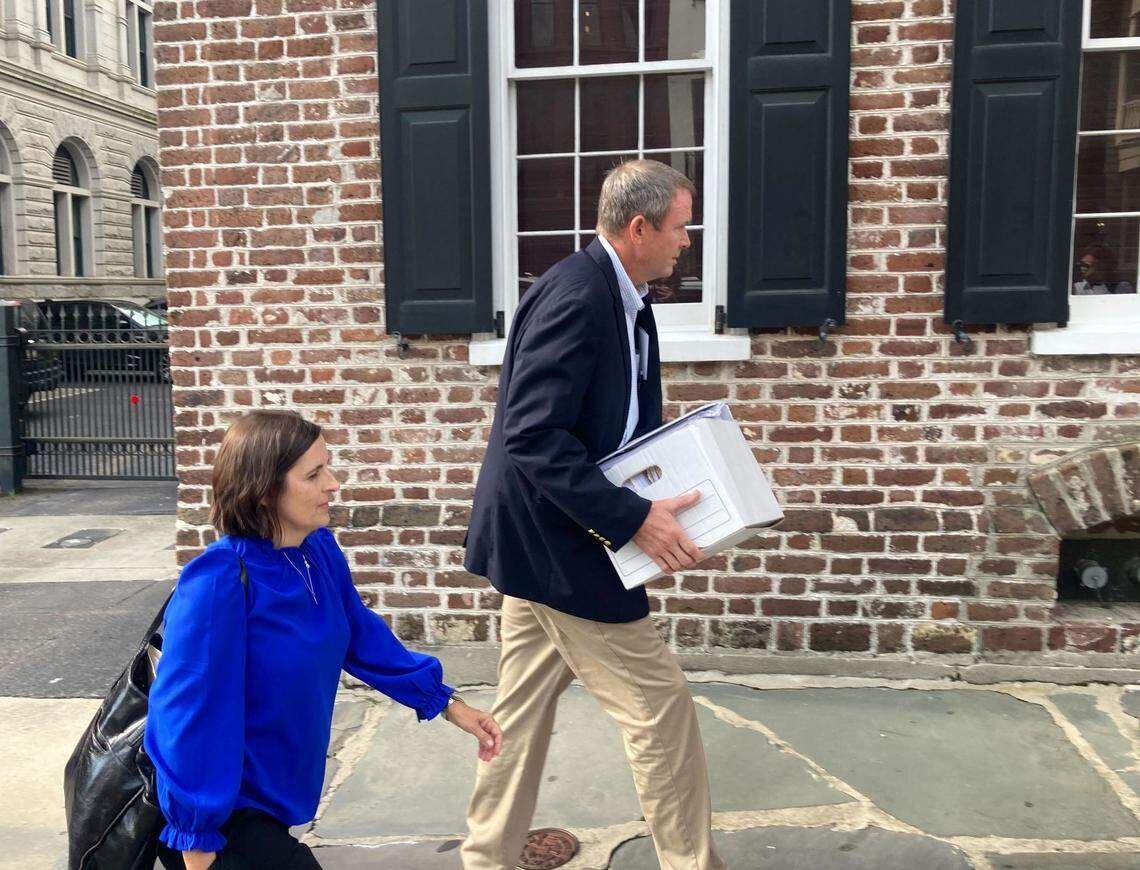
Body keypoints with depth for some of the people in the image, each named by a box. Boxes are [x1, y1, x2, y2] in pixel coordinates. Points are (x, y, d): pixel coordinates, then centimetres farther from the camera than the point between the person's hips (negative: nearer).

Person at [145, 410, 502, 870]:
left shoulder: (320, 551, -7)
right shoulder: (218, 584, -30)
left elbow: (362, 637, 6)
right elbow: (190, 719, -26)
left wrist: (446, 703, 6)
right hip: (219, 810, -7)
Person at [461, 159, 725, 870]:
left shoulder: (624, 300, 10)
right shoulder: (576, 295, -21)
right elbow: (533, 437, -27)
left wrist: (682, 484, 6)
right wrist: (634, 518, -26)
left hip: (543, 542, 10)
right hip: (560, 544, -10)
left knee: (522, 716, 18)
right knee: (661, 707, 3)